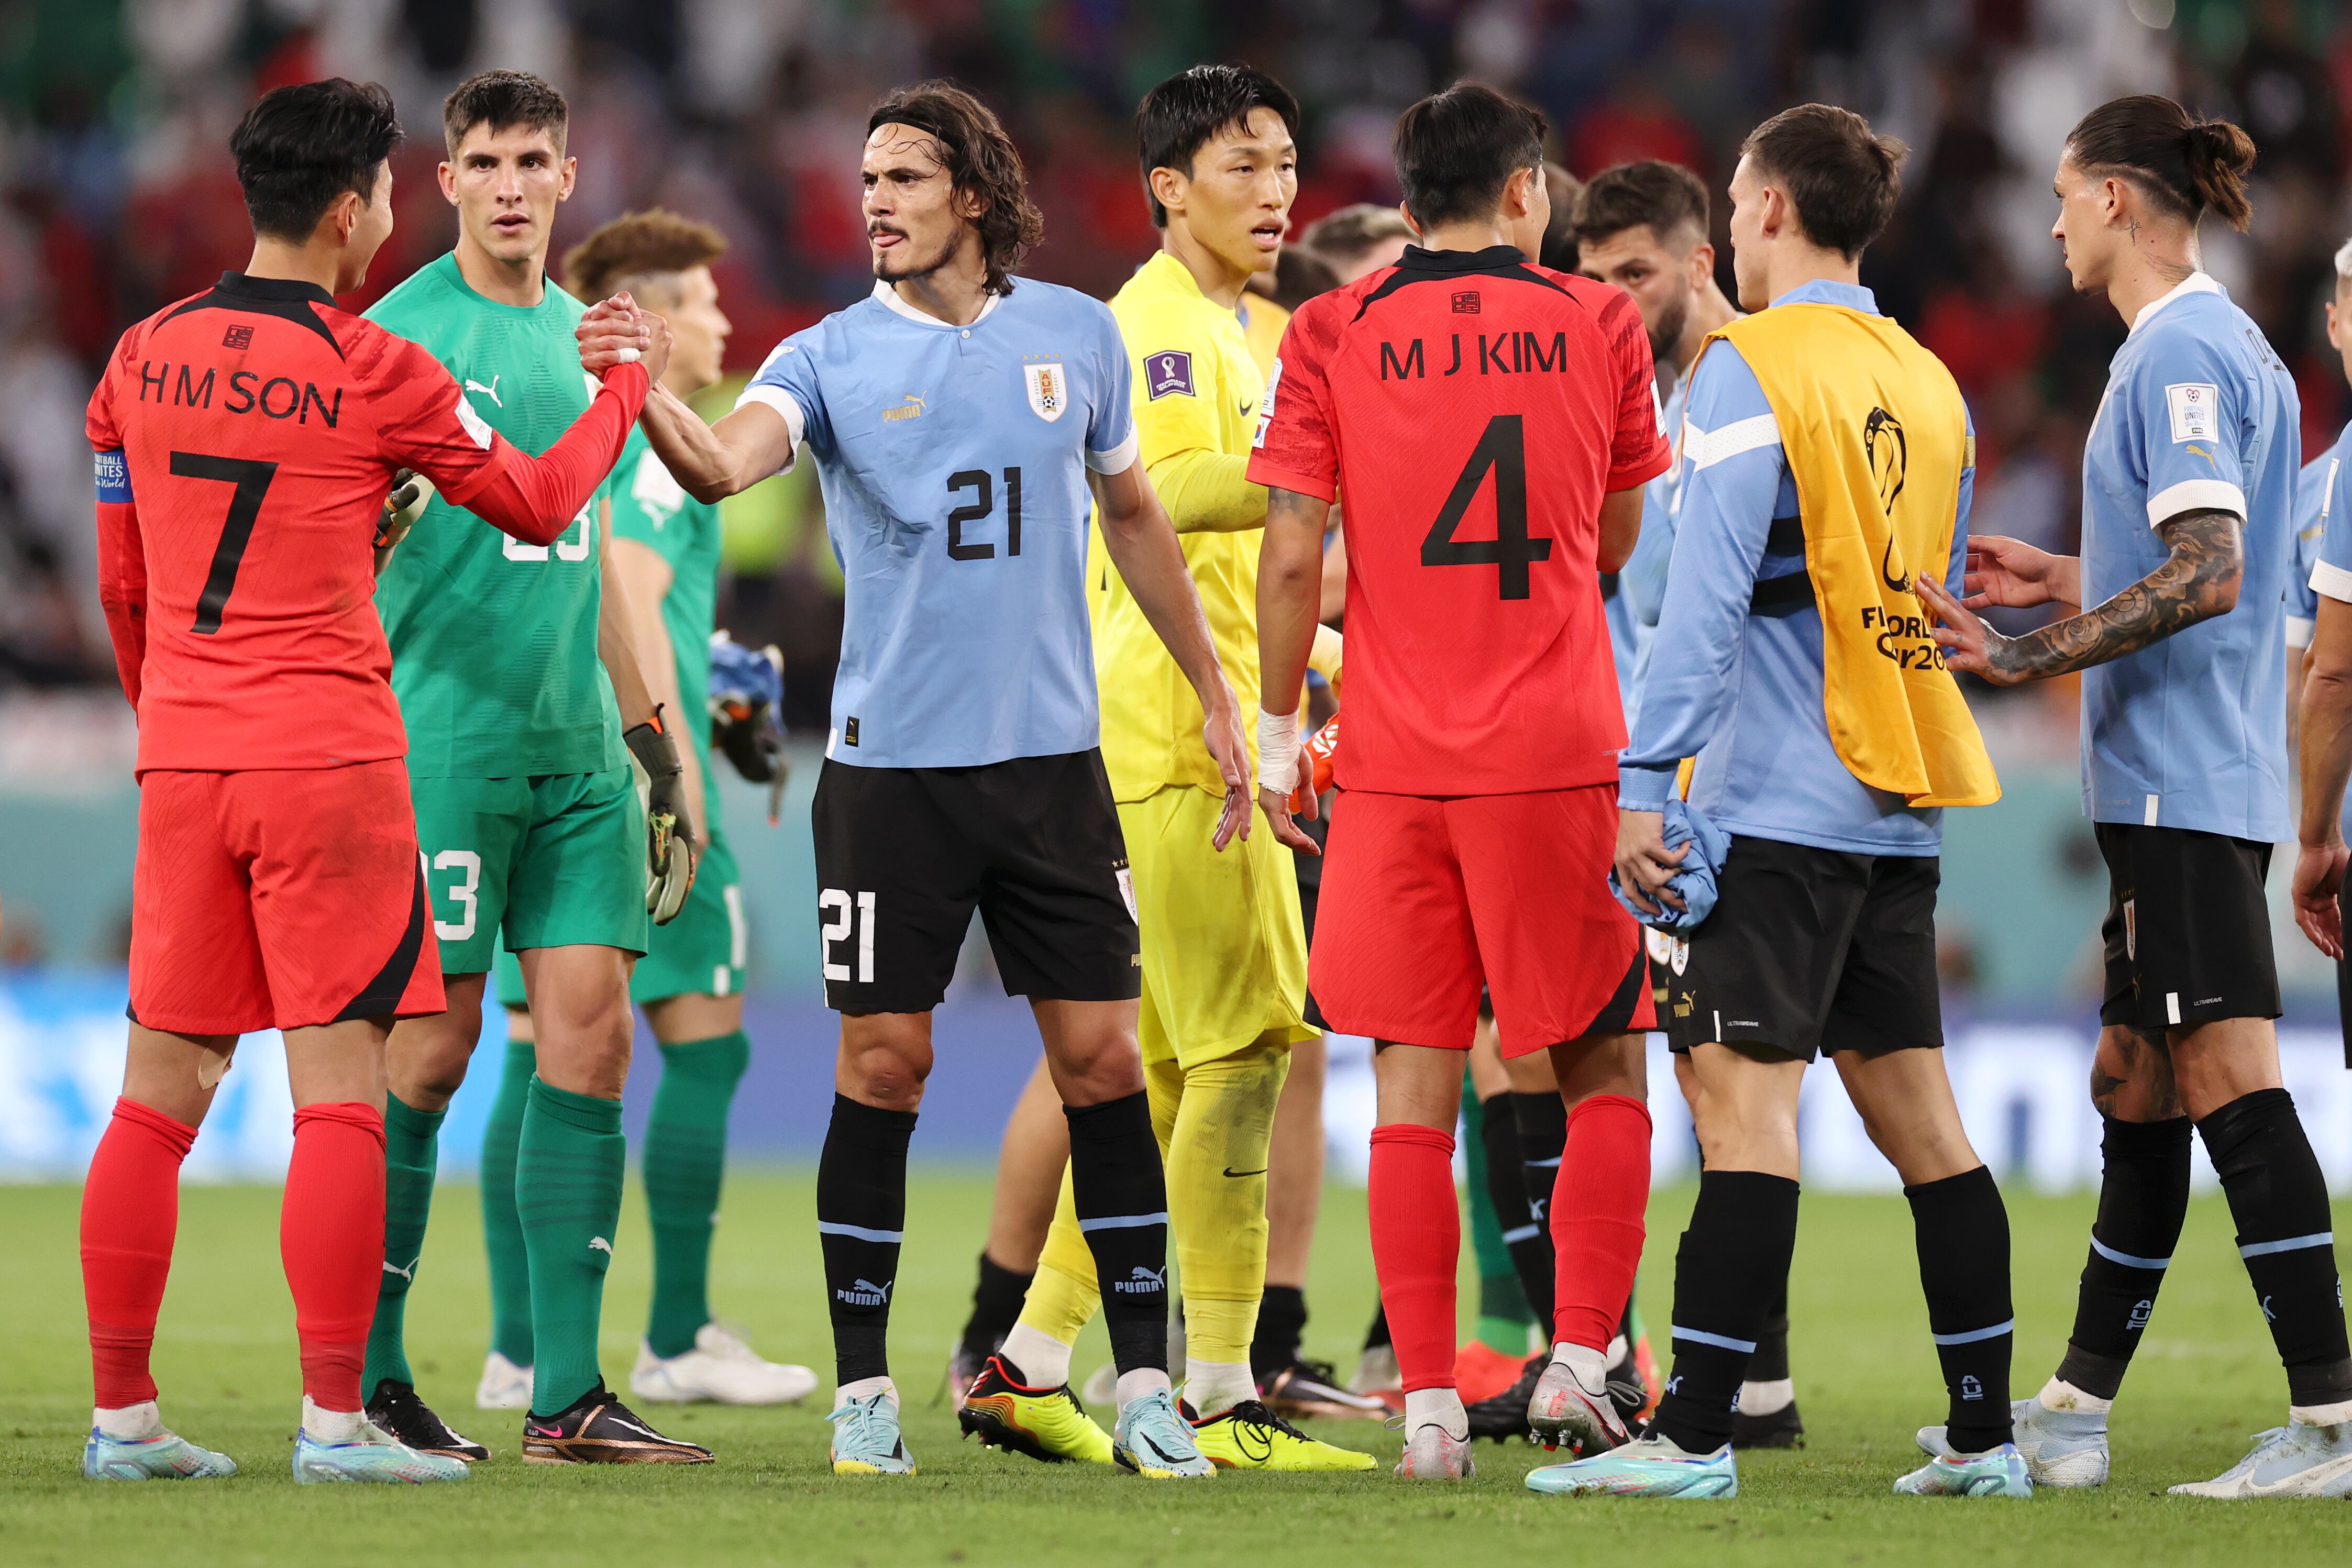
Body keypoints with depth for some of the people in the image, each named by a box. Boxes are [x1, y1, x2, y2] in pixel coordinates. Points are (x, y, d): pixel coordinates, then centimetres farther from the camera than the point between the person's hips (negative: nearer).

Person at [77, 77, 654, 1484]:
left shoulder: (146, 357, 8)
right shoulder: (375, 374, -7)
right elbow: (539, 508, 6)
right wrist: (625, 389, 22)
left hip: (180, 761, 5)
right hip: (329, 760, -5)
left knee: (160, 1094, 8)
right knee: (341, 1093, -4)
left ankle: (123, 1415, 8)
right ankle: (335, 1420, -7)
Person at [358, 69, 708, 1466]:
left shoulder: (582, 334, 15)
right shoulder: (404, 332, -5)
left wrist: (650, 731, 21)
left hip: (578, 747, 6)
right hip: (445, 734, -6)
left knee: (591, 1034, 0)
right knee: (433, 1047, -4)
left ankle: (568, 1393, 2)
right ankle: (365, 1379, 7)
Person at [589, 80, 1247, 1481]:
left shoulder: (1077, 336, 6)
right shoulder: (833, 358, -1)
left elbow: (1135, 519, 18)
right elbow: (723, 464, -20)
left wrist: (1218, 696, 18)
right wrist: (638, 388, -40)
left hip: (1054, 755, 2)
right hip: (891, 766, -2)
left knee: (1101, 1056, 0)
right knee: (885, 1065, -1)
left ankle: (1145, 1388, 7)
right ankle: (863, 1390, 8)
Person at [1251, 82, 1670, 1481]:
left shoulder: (1333, 337, 2)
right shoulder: (1597, 324, 3)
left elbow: (1293, 559, -2)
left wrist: (1278, 733, 7)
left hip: (1396, 769, 1)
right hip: (1557, 758, -1)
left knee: (1414, 1091, 3)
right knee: (1604, 1073, 10)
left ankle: (1430, 1407, -1)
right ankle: (1580, 1354, -2)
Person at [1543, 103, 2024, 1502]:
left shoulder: (1752, 367, -8)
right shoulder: (1932, 385, 14)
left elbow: (1706, 593, -15)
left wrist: (1645, 783, -15)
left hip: (1779, 798, -7)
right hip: (1903, 808, 7)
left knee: (1746, 1100, -10)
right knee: (1917, 1111, 10)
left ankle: (1694, 1437, -13)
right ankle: (1987, 1434, 10)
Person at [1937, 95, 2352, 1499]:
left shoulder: (2182, 354, -13)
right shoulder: (2228, 349, 18)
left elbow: (2206, 576, -22)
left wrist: (2029, 658, -23)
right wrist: (2055, 581, 25)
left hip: (2182, 788, -11)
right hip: (2182, 788, 11)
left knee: (2230, 1077, -13)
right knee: (2137, 1088, 14)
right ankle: (2078, 1411, 20)